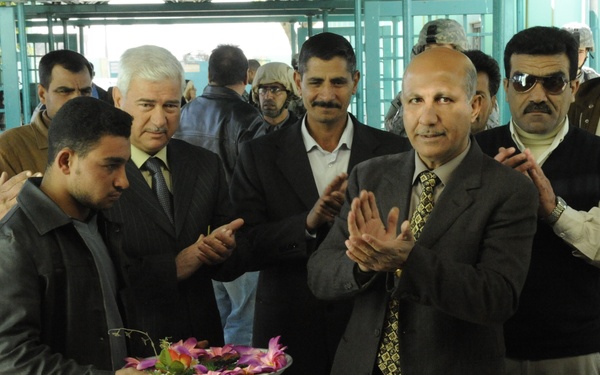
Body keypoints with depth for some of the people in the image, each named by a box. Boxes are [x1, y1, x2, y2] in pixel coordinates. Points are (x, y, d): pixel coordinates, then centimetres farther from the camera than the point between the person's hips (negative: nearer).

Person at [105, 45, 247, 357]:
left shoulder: (206, 165, 4)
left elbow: (231, 270, 4)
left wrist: (224, 250, -16)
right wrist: (174, 266, -21)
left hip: (202, 339, 5)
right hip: (129, 351, -4)